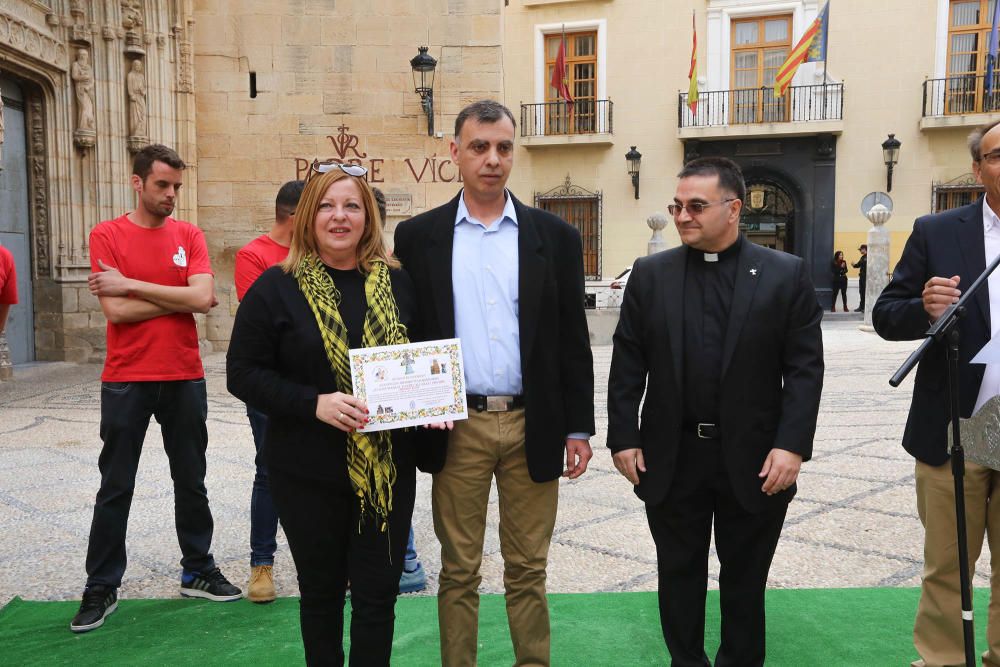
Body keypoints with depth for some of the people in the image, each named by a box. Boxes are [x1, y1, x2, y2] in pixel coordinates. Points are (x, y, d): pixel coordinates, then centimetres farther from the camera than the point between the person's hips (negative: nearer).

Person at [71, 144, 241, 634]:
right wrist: (181, 299, -10)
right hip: (126, 381, -2)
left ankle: (198, 572, 27)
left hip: (185, 378, 3)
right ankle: (101, 588, 20)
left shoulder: (189, 236, 3)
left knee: (191, 481, 13)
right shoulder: (107, 235, -3)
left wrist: (131, 284, -12)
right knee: (115, 488, 7)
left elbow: (203, 297, -12)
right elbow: (114, 309, -14)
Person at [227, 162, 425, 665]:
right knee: (321, 592, 15)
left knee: (379, 594, 9)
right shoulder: (276, 287, -4)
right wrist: (314, 403, -21)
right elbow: (243, 373, -7)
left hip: (387, 468, 2)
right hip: (307, 473, -2)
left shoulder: (396, 282, 4)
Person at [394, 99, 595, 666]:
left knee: (528, 569, 12)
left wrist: (579, 428, 2)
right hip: (457, 428, 0)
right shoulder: (418, 235, 3)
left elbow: (573, 339, 4)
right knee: (459, 571, 11)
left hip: (534, 425, 1)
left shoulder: (555, 236, 3)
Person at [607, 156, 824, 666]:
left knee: (745, 578, 15)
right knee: (679, 573, 14)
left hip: (753, 460, -1)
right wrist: (623, 438, -3)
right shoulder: (650, 274, 1)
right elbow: (627, 365, 2)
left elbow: (805, 367, -5)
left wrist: (792, 445, -13)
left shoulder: (786, 274, -3)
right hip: (671, 456, 1)